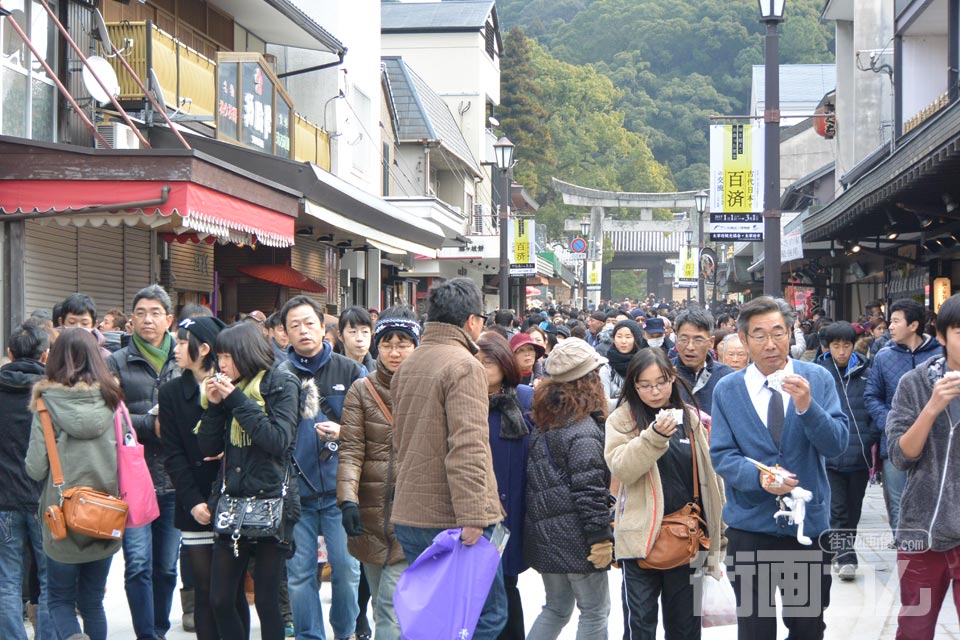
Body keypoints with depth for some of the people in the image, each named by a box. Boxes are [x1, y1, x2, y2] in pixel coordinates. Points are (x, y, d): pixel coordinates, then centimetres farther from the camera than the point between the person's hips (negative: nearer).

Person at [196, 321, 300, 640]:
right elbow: (209, 447, 10)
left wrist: (237, 400, -12)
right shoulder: (227, 389, 12)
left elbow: (279, 440, -16)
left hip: (271, 501, -6)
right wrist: (213, 405, -3)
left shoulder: (280, 384, -3)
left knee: (267, 601, -1)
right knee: (221, 601, 4)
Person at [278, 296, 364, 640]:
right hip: (294, 490, 1)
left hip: (339, 487, -1)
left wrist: (343, 432, -13)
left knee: (346, 568, 2)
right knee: (299, 573, 5)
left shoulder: (349, 371, 4)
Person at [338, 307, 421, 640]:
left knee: (393, 607, -11)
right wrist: (347, 499, -15)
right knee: (382, 607, 10)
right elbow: (350, 450, -2)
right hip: (373, 510, 2)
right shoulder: (362, 391, 6)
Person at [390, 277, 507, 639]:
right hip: (449, 519, -9)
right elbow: (467, 448, -22)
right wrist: (472, 518, -24)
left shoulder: (408, 365, 15)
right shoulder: (464, 366, -13)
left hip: (409, 516, 9)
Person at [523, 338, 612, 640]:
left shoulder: (545, 422, 10)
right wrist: (600, 537, -16)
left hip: (545, 534, 9)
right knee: (594, 612, 3)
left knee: (556, 608, 19)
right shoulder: (583, 431, -17)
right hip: (575, 538, -9)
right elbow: (588, 490, -21)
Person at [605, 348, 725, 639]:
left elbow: (711, 476, 10)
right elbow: (621, 469, -15)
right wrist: (653, 436, -28)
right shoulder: (622, 419, -2)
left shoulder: (694, 418, 5)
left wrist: (719, 532, 9)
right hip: (642, 536, -2)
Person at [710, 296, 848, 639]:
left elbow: (836, 444, -11)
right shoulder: (727, 390, -2)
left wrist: (806, 406, -28)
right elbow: (721, 455, -5)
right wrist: (759, 476, -24)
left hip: (808, 521, 0)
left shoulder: (817, 379, -4)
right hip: (751, 524, 0)